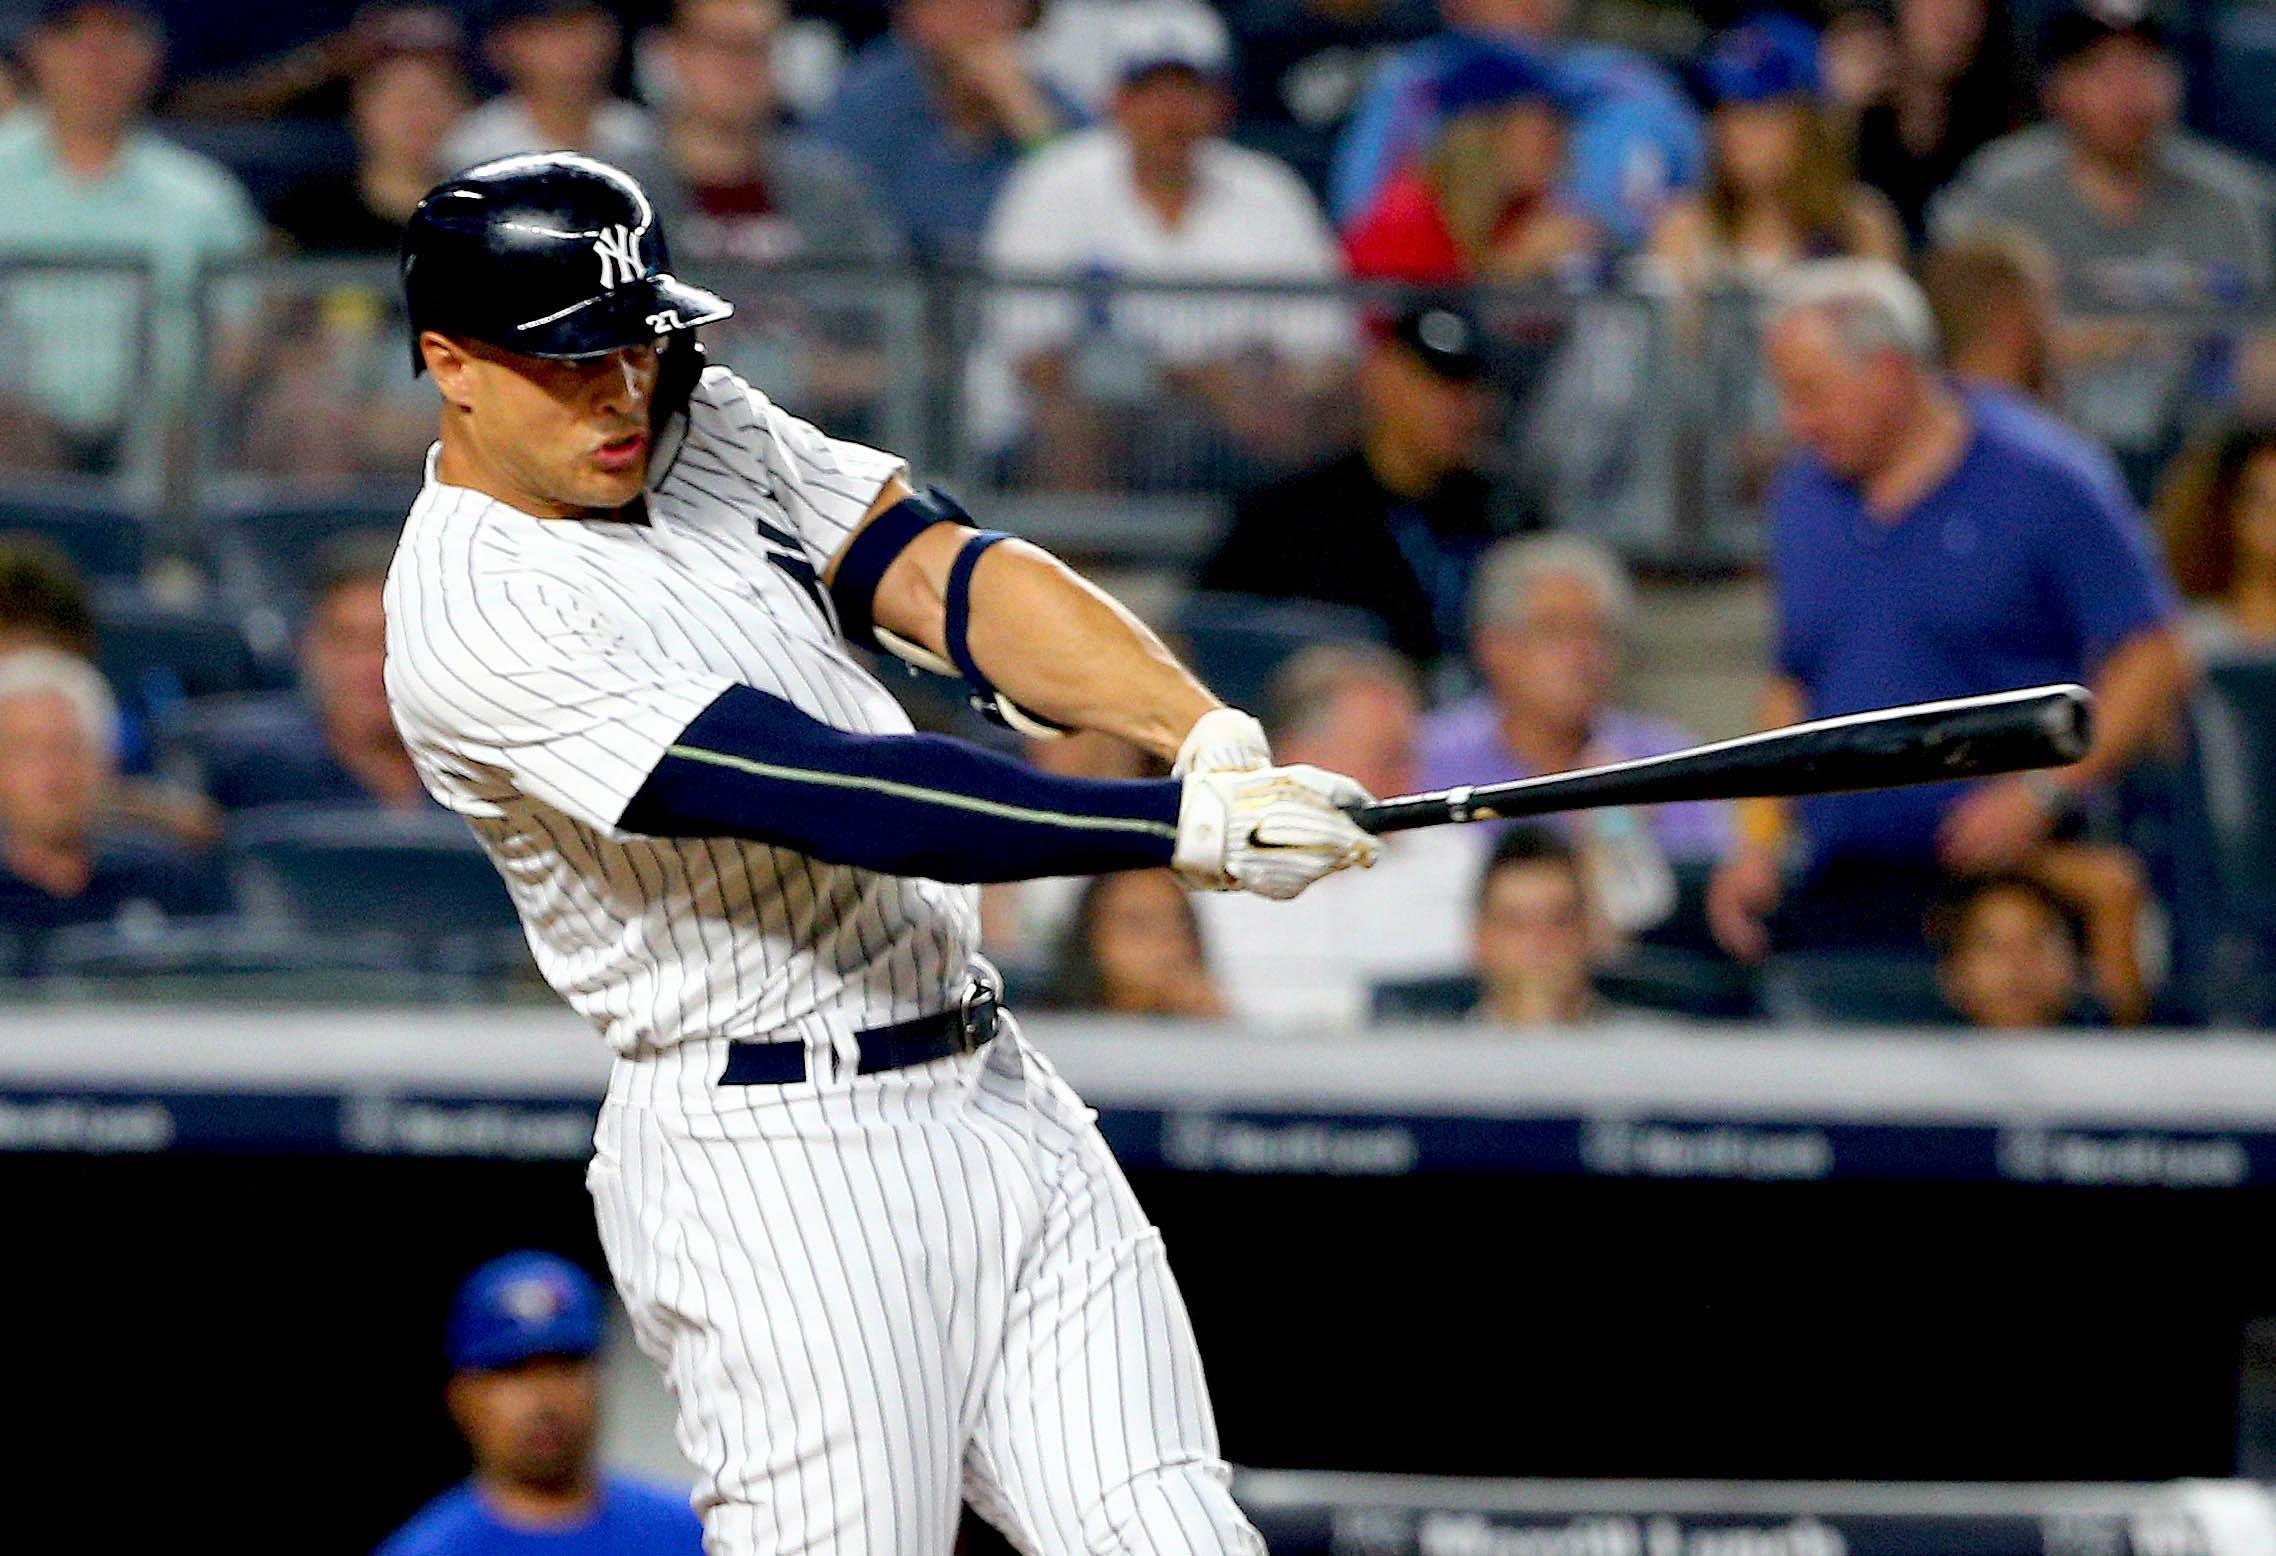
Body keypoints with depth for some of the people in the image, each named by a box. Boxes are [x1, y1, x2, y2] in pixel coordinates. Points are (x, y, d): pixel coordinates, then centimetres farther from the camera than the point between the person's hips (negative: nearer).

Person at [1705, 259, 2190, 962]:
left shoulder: (2043, 482, -3)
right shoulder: (1801, 499, 15)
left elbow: (2152, 663, -5)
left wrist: (2042, 793, -15)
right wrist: (1759, 844, 12)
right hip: (1837, 894, 5)